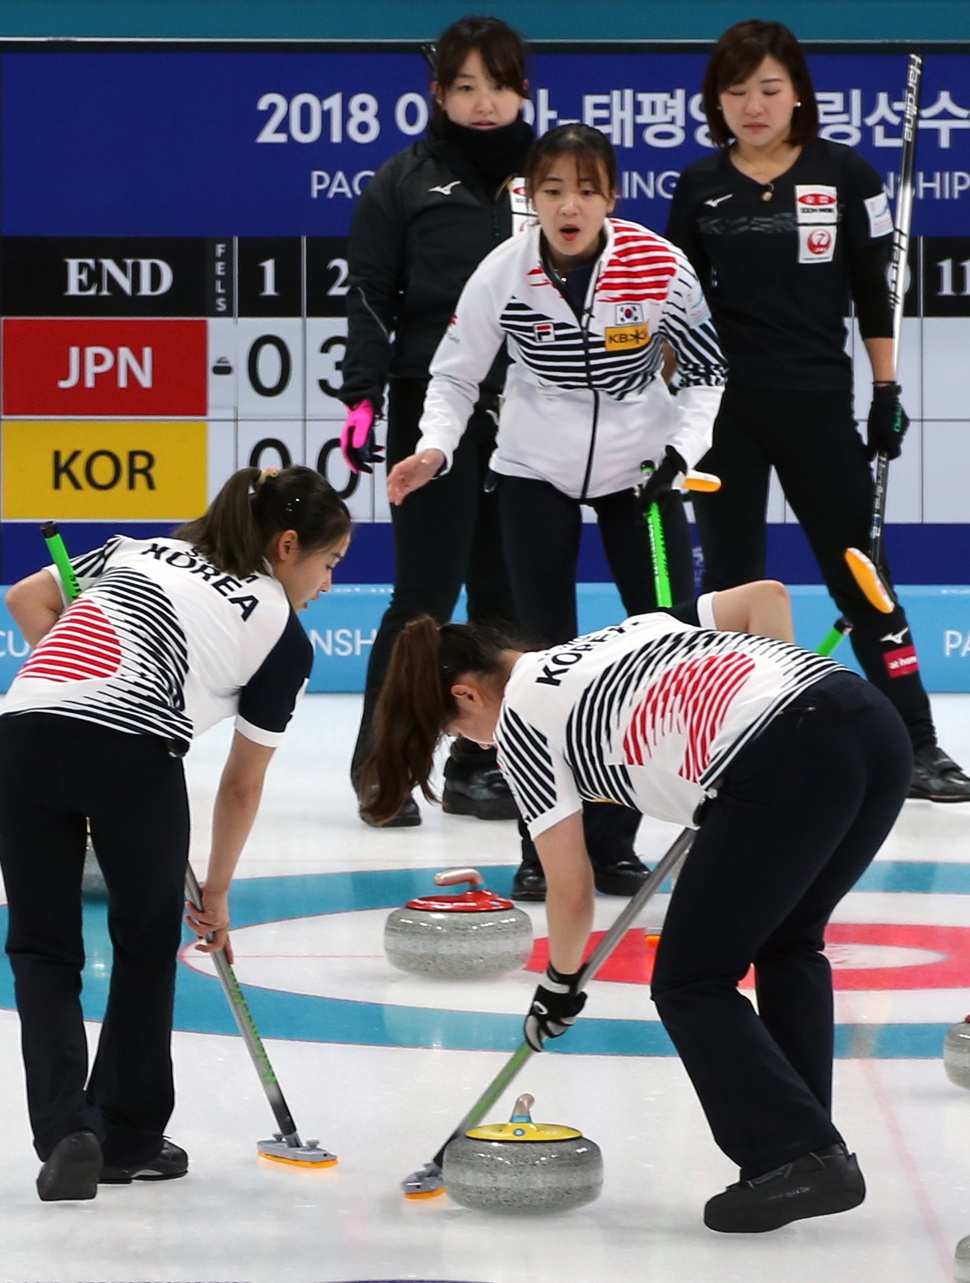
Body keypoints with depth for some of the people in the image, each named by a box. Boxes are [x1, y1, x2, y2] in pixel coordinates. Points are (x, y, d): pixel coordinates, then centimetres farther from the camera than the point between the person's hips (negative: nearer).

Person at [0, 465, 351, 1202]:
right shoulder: (283, 636, 16)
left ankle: (66, 1132, -1)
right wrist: (217, 893, 33)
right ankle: (127, 1140, 26)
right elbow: (243, 787, 21)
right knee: (147, 946, 20)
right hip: (131, 750, -3)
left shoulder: (146, 551, 29)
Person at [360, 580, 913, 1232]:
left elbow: (571, 887, 15)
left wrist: (560, 982, 31)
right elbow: (766, 596, 24)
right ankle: (810, 1142, 24)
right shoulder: (622, 632, 33)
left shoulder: (519, 718, 14)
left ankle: (797, 1159, 3)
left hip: (786, 762, -8)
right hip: (877, 726, 8)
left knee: (691, 982, 9)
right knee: (786, 945, 26)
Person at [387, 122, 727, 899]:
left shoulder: (660, 267, -19)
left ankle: (612, 836, 12)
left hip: (637, 469, 1)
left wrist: (681, 451, -19)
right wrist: (435, 450, -21)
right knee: (545, 656, -2)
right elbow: (456, 374, -5)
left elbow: (707, 371, -6)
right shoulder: (502, 274, -18)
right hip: (535, 471, -1)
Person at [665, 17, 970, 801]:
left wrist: (888, 391, -1)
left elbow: (873, 292, 2)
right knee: (731, 578, 6)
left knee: (858, 573, 1)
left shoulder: (844, 175, -2)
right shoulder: (699, 188, 3)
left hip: (818, 404, -1)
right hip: (722, 407, 1)